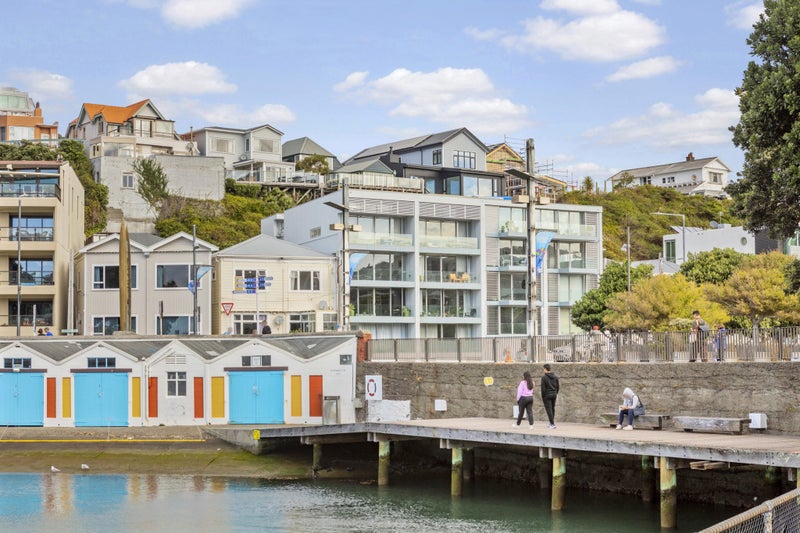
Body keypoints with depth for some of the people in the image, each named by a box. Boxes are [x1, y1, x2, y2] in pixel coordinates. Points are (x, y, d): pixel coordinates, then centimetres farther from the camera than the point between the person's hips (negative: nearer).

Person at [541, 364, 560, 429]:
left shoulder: (544, 377, -13)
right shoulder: (555, 377, 4)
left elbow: (543, 388, -13)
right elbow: (557, 386, 8)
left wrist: (542, 397, -5)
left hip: (547, 395, -6)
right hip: (554, 395, 6)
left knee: (549, 410, -3)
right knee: (552, 409, 15)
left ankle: (552, 424, -6)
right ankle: (551, 423, 24)